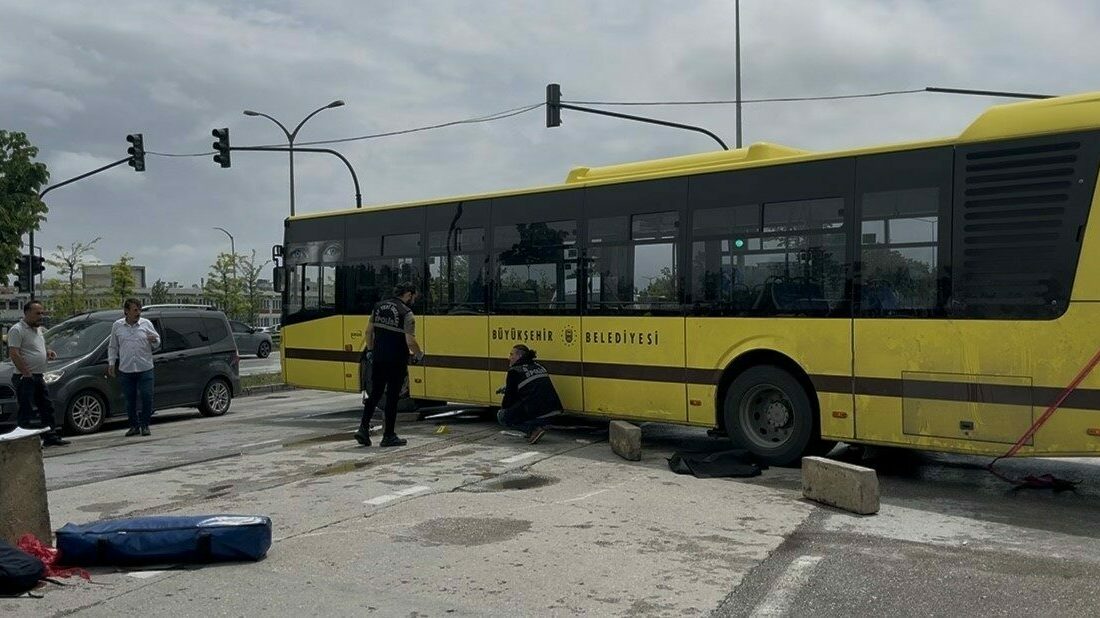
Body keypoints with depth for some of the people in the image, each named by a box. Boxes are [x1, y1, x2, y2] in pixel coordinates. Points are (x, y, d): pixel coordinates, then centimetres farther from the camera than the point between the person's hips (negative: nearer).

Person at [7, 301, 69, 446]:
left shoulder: (38, 329, 16)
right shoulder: (17, 330, -12)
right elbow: (14, 354, -20)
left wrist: (48, 353, 7)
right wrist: (27, 373, -23)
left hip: (39, 377, 9)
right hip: (25, 378, -9)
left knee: (47, 408, 13)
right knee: (26, 412, -6)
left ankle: (51, 437, 20)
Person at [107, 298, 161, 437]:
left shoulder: (146, 324, 4)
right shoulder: (117, 326, 7)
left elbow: (157, 344, 9)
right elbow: (112, 347, 15)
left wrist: (154, 340, -13)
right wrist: (111, 363, 8)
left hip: (145, 369, -1)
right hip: (125, 370, 1)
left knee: (147, 398, -4)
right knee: (130, 400, 6)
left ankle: (145, 425, 9)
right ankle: (134, 426, 18)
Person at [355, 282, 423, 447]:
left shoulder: (378, 307, 7)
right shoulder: (407, 314, -13)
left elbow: (369, 331, 12)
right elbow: (410, 342, -17)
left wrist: (370, 350, 23)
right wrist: (419, 355, 0)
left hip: (378, 359, 5)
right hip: (396, 362, -5)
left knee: (374, 394, 15)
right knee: (392, 397, 3)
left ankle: (363, 428, 6)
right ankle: (388, 436, 10)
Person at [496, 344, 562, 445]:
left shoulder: (514, 371, -2)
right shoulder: (538, 367, 20)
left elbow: (510, 396, 3)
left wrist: (503, 407, 23)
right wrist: (506, 389, 33)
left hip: (536, 413, -8)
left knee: (501, 415, 10)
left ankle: (533, 429, -6)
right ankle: (536, 427, 15)